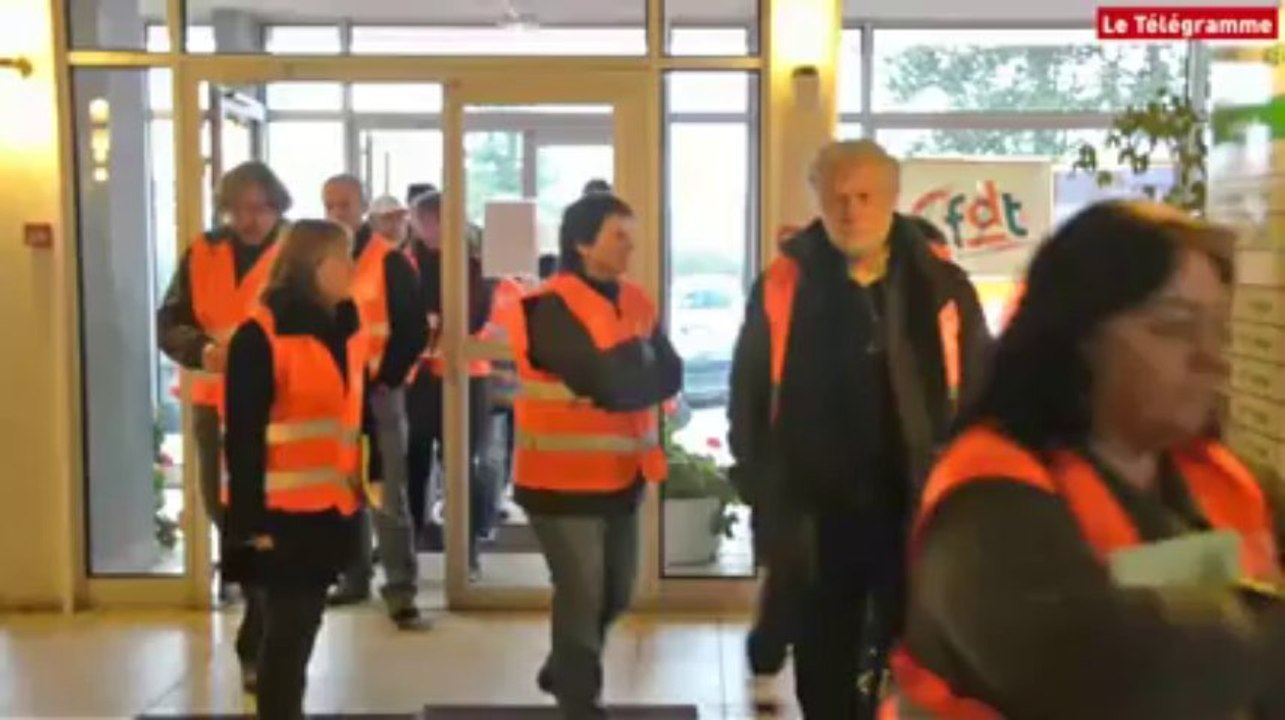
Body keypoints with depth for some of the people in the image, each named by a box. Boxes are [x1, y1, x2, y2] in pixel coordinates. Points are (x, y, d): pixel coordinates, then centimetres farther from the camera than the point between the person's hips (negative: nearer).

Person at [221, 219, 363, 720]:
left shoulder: (347, 329, 10)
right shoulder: (261, 336, -14)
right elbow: (243, 436, -15)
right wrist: (249, 519, -17)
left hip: (332, 507, 7)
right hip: (280, 512, -7)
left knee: (300, 626, 20)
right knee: (286, 632, -1)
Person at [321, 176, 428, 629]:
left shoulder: (390, 261, -5)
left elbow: (415, 328, -8)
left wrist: (386, 377, -13)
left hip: (377, 391, -5)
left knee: (388, 496, -5)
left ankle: (401, 590, -1)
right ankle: (354, 578, 24)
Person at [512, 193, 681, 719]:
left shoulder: (634, 302, 8)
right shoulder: (552, 309, -17)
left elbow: (669, 375, -1)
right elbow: (610, 386, -25)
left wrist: (625, 369, -17)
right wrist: (638, 362, -7)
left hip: (622, 475, 8)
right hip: (564, 480, -8)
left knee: (615, 594, 19)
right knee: (582, 597, 1)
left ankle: (562, 670, 42)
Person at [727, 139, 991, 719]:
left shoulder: (941, 286, -2)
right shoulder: (783, 288, -2)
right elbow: (748, 398, 2)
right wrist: (765, 496, -1)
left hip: (917, 516, 0)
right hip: (817, 519, 1)